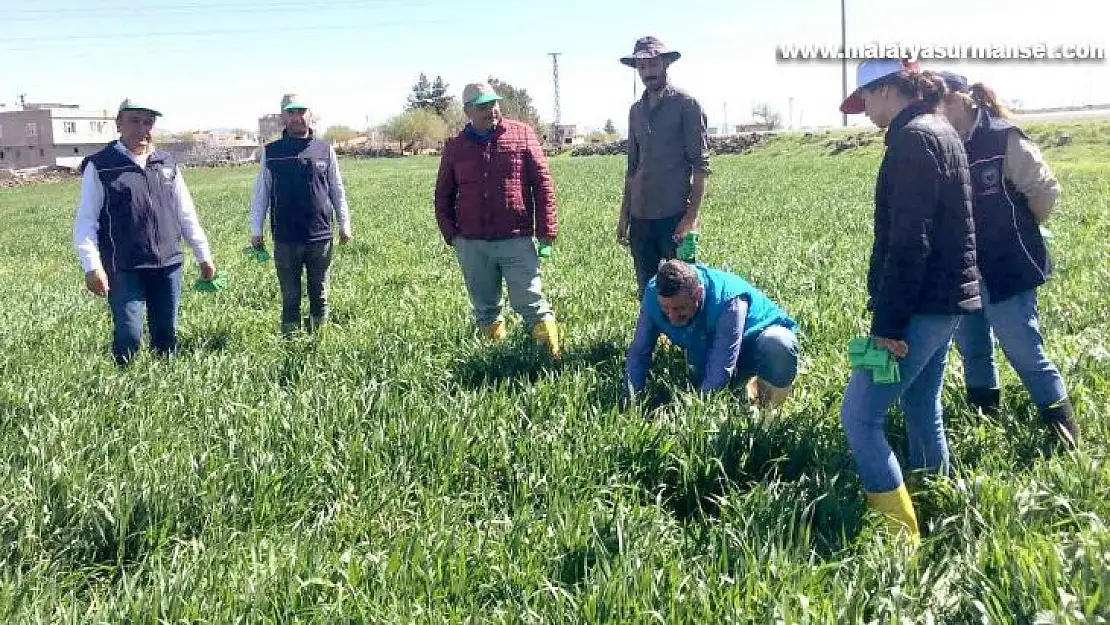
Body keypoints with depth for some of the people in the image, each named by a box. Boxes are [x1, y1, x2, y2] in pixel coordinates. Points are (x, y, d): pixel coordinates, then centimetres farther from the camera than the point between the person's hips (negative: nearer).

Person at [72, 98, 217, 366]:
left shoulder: (167, 163, 11)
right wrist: (92, 267, -15)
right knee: (128, 334, -9)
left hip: (168, 265, 4)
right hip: (123, 269, -4)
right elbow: (86, 220, -5)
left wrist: (203, 255, 15)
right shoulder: (100, 166, -2)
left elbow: (186, 214, 16)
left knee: (166, 334, 11)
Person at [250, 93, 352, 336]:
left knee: (319, 295, 9)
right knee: (290, 297, 6)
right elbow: (261, 193, 8)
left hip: (321, 236, 1)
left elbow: (337, 190, 10)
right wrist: (256, 230, 5)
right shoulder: (270, 152, 4)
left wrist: (344, 223, 9)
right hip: (285, 238, 0)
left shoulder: (325, 149, 4)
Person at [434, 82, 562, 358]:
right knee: (485, 309, 12)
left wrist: (546, 228, -4)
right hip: (471, 244, 3)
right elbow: (443, 195, 16)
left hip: (517, 240, -3)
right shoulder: (455, 146, 8)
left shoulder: (522, 134, 1)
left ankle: (554, 354, 4)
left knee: (531, 304, -3)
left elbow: (543, 183, 0)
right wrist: (450, 234, 5)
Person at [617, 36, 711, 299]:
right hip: (640, 217, 6)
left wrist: (692, 215, -14)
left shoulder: (686, 104, -4)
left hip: (675, 215, -6)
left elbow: (700, 164, -7)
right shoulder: (636, 110, 14)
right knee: (646, 293, 10)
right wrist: (624, 215, 14)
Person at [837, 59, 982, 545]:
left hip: (922, 303, -10)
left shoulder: (913, 138, -16)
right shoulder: (941, 131, 16)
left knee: (859, 415, -7)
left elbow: (908, 241, -22)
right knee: (922, 409, 18)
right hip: (944, 298, 10)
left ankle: (903, 537, -4)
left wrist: (887, 321, -21)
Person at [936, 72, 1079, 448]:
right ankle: (983, 415, 35)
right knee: (972, 348, 17)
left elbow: (1045, 189, -8)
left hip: (1006, 268, -6)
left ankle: (1065, 428, 16)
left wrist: (1018, 229, 5)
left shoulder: (1003, 140, -16)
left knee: (1023, 351, -1)